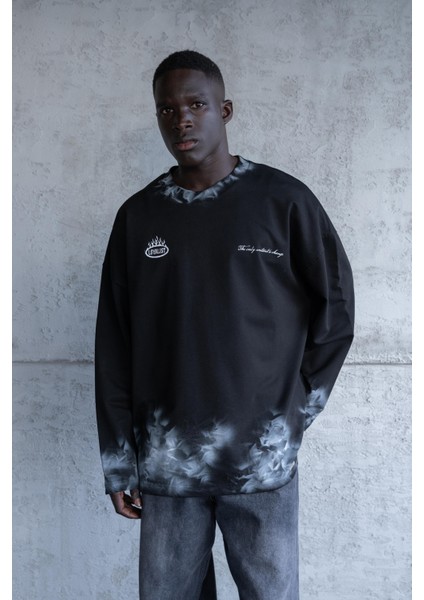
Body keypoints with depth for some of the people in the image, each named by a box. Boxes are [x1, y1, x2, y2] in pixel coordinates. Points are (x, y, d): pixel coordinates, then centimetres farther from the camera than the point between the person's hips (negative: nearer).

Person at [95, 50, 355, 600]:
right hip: (165, 459, 2)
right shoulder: (138, 216, 4)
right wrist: (119, 463, 4)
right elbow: (113, 347, 5)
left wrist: (299, 405, 2)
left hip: (263, 457, -2)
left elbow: (336, 303, 6)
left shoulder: (283, 201, -3)